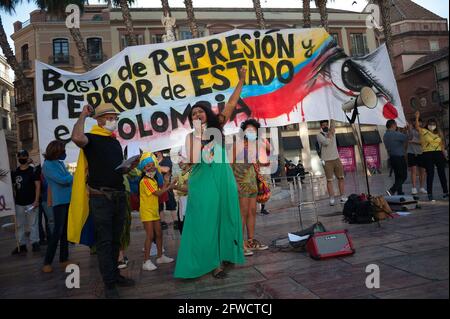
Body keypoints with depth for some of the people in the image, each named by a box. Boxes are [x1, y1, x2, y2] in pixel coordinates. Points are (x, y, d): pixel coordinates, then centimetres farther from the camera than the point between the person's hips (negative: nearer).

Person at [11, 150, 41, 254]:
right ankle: (21, 245, 15)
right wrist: (13, 200, 6)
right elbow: (13, 188, 14)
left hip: (31, 203, -4)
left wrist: (36, 200, -12)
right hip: (19, 204, 4)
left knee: (33, 224, 0)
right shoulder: (15, 173, 10)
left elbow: (38, 186, -5)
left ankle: (35, 243, 8)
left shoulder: (33, 171, -2)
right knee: (19, 225, 7)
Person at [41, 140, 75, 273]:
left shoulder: (60, 163, 15)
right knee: (58, 231, -7)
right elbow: (62, 180, -15)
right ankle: (47, 262, 2)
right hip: (59, 201, -7)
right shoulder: (47, 165, -8)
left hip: (68, 200, 7)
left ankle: (64, 259, 17)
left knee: (65, 231, 10)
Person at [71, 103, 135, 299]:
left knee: (115, 239, 14)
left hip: (119, 196, 7)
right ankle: (109, 284, 6)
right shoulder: (92, 138, -5)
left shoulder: (115, 142, 18)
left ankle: (115, 274, 26)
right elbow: (77, 137, -31)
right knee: (104, 241, -2)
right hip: (100, 197, -7)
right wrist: (83, 115, -17)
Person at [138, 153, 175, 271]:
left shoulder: (153, 180, 14)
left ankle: (160, 257, 26)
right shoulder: (145, 181, -15)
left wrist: (165, 182, 1)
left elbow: (160, 191, 6)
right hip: (147, 212, -9)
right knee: (150, 235, -9)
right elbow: (158, 193, -20)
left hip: (155, 211, 9)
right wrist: (169, 187, -13)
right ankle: (146, 261, -2)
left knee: (159, 234, 13)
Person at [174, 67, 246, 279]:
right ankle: (213, 261, 6)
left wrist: (241, 81, 5)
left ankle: (223, 255, 23)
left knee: (224, 216, 9)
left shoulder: (217, 127, 8)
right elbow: (192, 159, -11)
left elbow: (231, 104, 6)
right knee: (206, 219, -2)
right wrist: (198, 136, -15)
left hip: (223, 178, 2)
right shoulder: (191, 136, 4)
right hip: (203, 180, -2)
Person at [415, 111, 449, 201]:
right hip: (428, 154, -4)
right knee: (430, 174, -1)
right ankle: (430, 194, 7)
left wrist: (445, 155, 11)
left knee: (442, 173, 11)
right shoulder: (424, 132, 1)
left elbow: (442, 145, 15)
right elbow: (417, 127, -17)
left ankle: (445, 192, 24)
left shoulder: (438, 133, 13)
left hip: (438, 154, 4)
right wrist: (417, 117, -29)